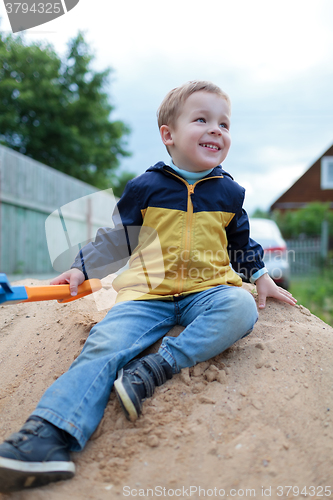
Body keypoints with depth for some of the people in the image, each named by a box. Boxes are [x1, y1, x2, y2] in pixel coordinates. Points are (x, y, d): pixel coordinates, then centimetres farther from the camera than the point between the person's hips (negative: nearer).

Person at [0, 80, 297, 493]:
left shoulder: (229, 192, 12)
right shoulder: (146, 187, 5)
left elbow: (241, 243, 27)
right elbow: (117, 238, 15)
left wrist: (261, 277, 24)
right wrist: (82, 269, 12)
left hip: (208, 290, 2)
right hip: (147, 293, -1)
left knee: (240, 308, -33)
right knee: (104, 345, -27)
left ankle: (155, 368, -34)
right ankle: (50, 434, -41)